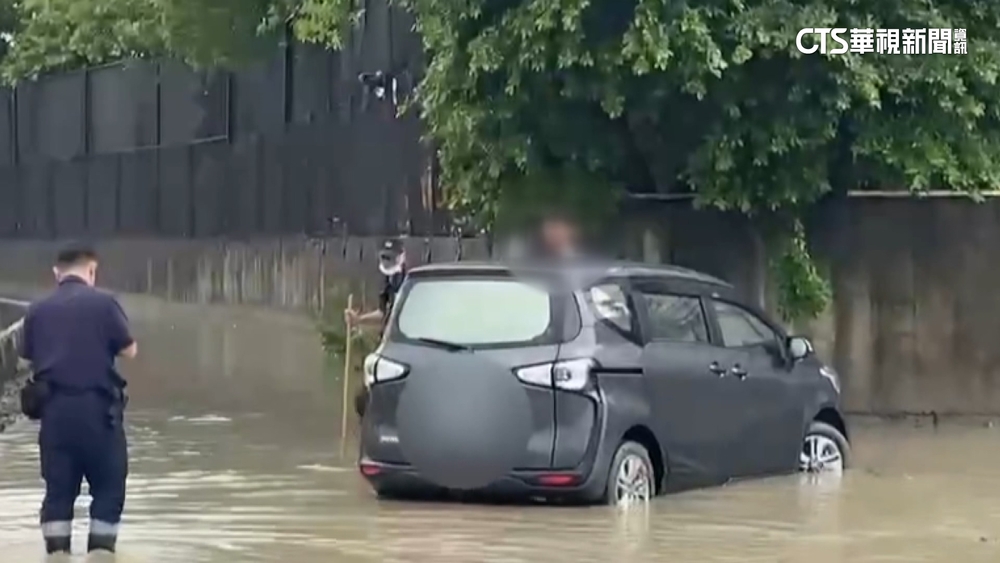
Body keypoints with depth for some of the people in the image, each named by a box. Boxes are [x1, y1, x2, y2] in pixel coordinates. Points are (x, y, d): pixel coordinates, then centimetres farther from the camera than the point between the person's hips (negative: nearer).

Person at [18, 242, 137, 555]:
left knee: (58, 487, 10)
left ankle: (57, 555, 9)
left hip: (54, 407, 4)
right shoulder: (103, 303, -5)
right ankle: (100, 553, 3)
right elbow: (129, 351, -2)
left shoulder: (37, 310, 6)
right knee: (109, 485, 7)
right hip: (97, 405, -4)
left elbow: (28, 361, 11)